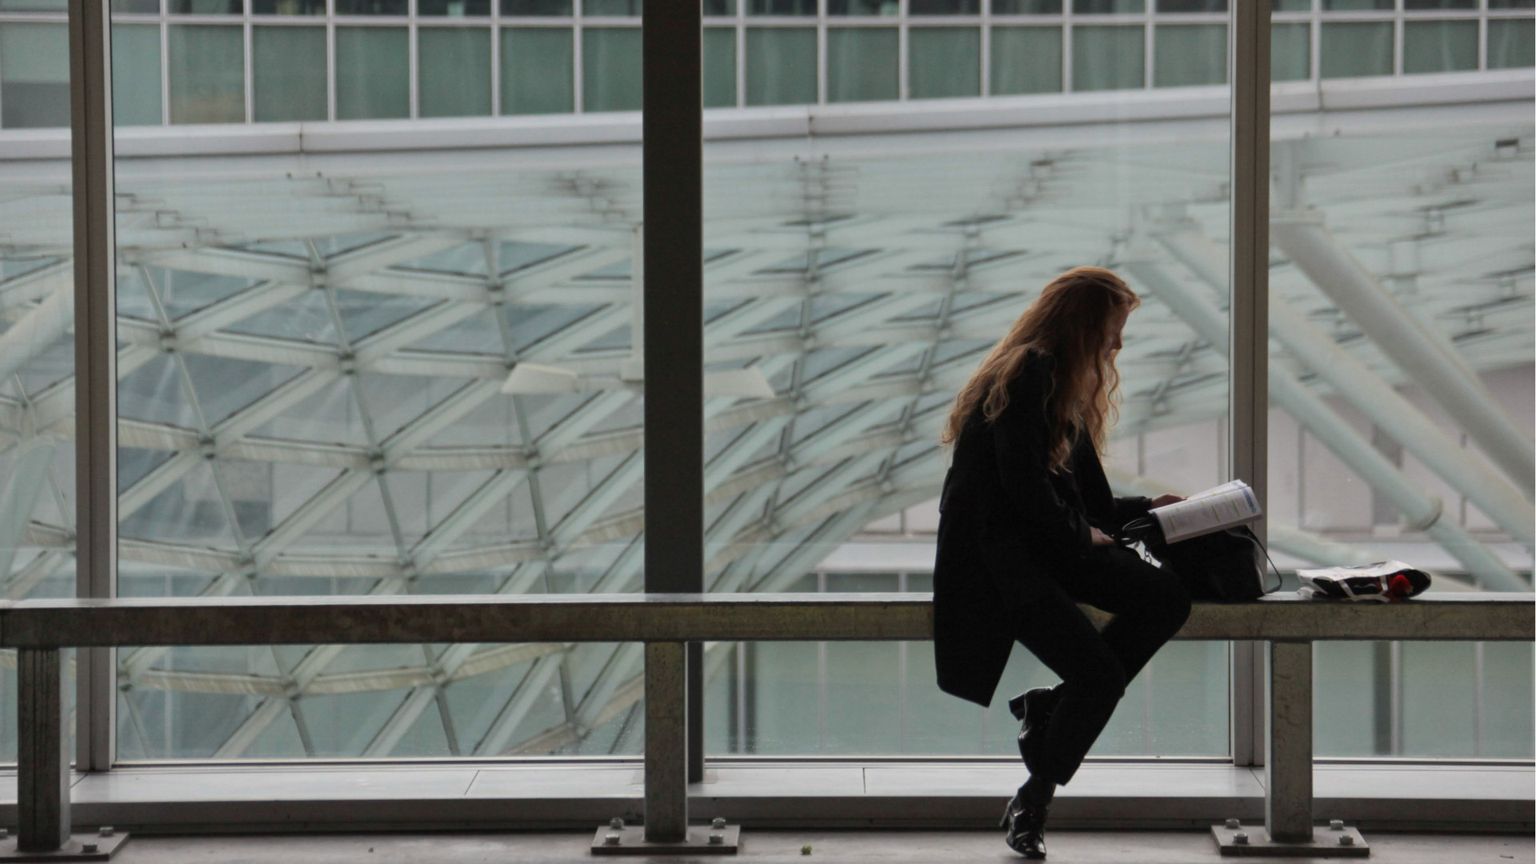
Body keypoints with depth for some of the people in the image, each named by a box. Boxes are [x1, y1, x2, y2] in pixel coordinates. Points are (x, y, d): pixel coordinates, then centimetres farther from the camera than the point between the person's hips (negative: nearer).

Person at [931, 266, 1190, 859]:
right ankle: (1030, 804, -4)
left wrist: (1147, 508, 18)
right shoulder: (1027, 373, -11)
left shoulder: (1062, 385, 19)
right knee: (1100, 673, -23)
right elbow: (1022, 484, -18)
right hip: (994, 552, -9)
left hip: (1047, 541, 9)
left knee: (1167, 599, -14)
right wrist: (1080, 534, -6)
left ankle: (1052, 706, -7)